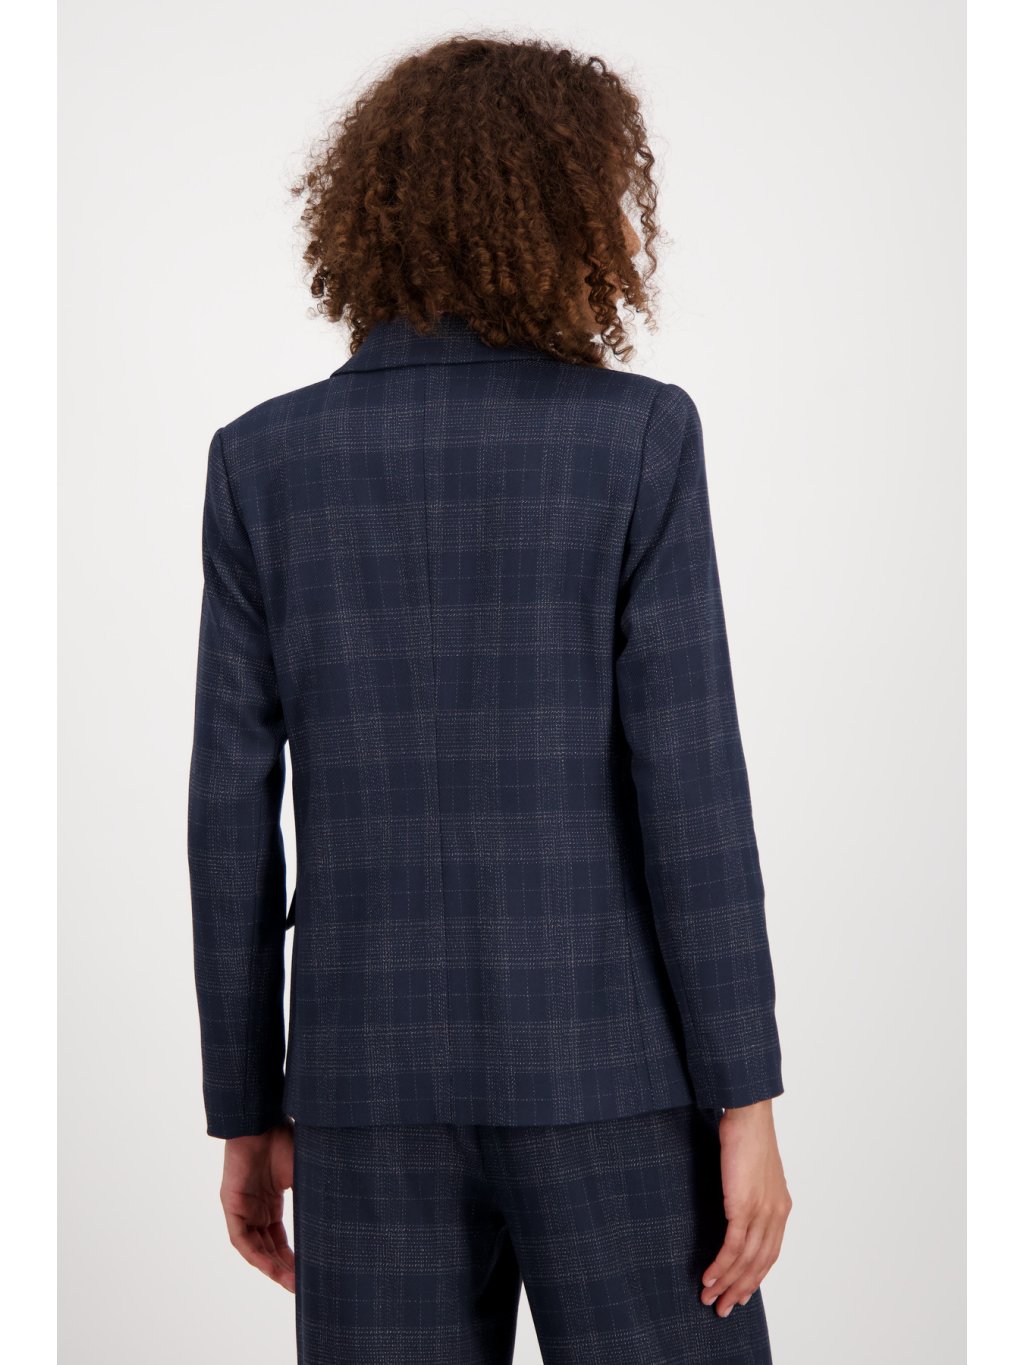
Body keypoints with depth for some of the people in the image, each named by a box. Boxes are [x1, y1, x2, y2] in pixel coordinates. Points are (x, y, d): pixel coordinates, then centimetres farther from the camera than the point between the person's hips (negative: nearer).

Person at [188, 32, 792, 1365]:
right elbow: (689, 787, -11)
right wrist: (748, 1106, -6)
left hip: (377, 1078, 3)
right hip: (603, 1069, -2)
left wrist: (249, 1117, 9)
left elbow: (232, 818, 0)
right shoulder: (636, 436, -7)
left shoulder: (262, 460, 0)